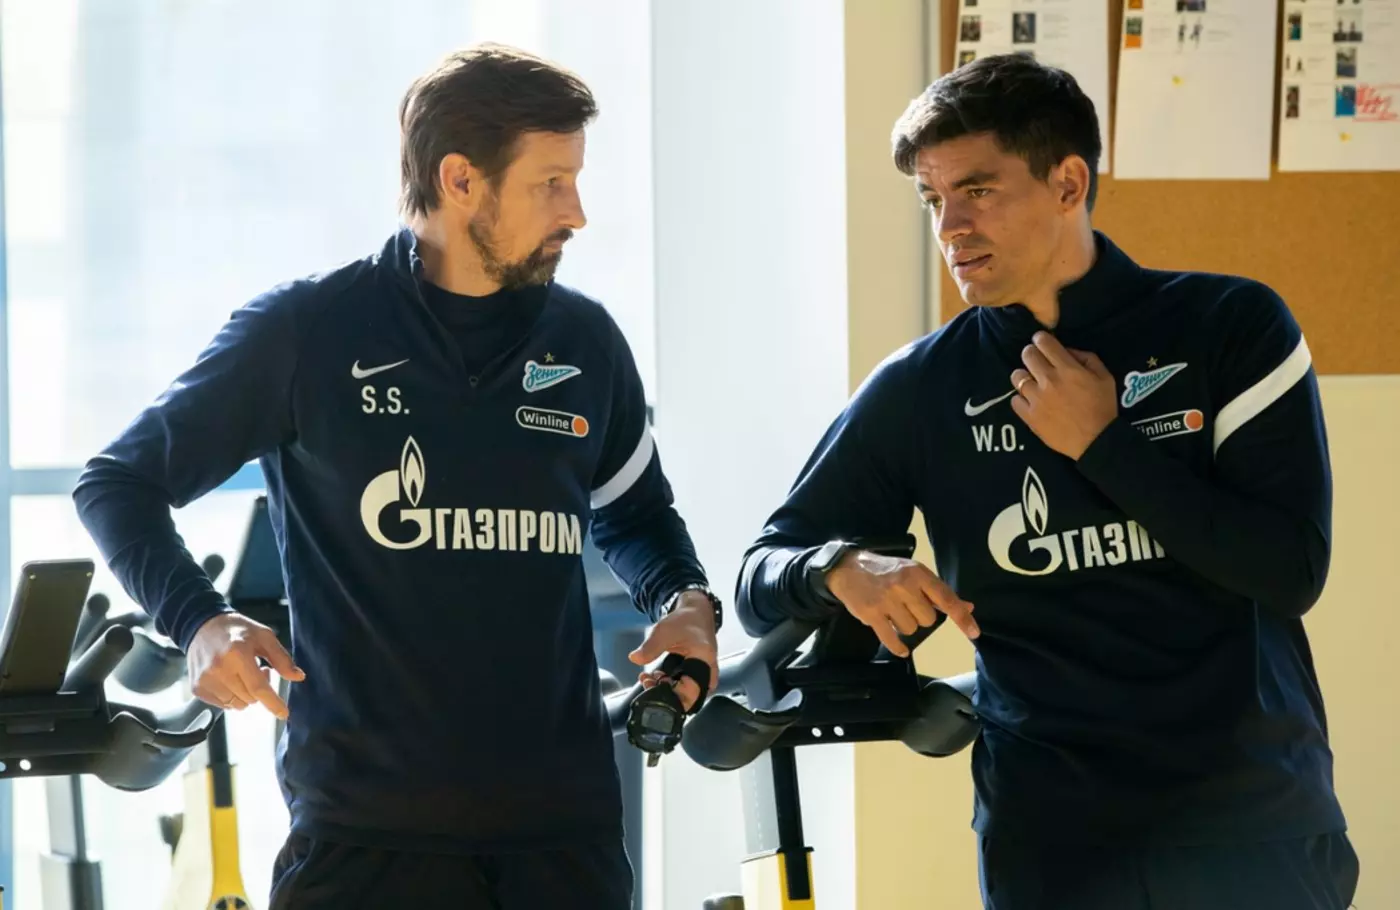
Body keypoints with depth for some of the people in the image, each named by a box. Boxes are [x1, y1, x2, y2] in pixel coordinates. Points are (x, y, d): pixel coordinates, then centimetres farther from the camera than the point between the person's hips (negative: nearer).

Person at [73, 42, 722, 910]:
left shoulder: (586, 341, 9)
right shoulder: (306, 329, -2)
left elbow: (636, 513, 26)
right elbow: (120, 483, 5)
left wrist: (686, 602, 4)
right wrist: (200, 621, -12)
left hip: (563, 817, 4)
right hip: (369, 821, -3)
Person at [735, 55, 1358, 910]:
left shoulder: (1231, 326, -2)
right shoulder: (920, 388, 3)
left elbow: (1292, 570, -10)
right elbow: (762, 581, 6)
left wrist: (1102, 445, -13)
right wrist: (839, 570, -16)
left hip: (1257, 828, -1)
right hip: (1050, 840, 1)